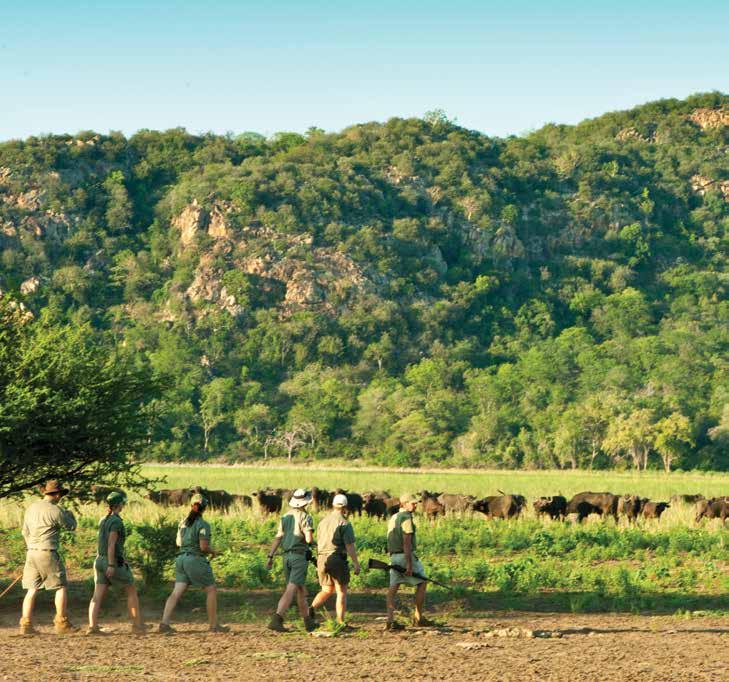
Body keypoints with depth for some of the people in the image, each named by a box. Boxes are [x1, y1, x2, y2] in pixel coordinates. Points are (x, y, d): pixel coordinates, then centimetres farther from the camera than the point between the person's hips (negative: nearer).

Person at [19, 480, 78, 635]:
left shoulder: (31, 508, 10)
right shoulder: (56, 510, -12)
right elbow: (71, 526, 1)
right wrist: (69, 514, 21)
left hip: (31, 553, 7)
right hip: (48, 553, -7)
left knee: (32, 590, 8)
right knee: (61, 587, 3)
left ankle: (26, 624, 2)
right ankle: (62, 623, 2)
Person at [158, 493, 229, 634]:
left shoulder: (184, 522, 11)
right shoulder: (203, 524, -11)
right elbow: (204, 547, -17)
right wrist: (212, 551, 4)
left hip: (182, 558, 6)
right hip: (196, 560, -6)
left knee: (176, 593, -1)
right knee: (211, 591, 8)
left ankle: (164, 623, -14)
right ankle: (214, 625, 10)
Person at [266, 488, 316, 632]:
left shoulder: (285, 516, 10)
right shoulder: (305, 518, -11)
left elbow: (278, 538, 5)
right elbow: (309, 539, -20)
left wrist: (270, 557, 2)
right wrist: (310, 539, 5)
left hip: (287, 556, 7)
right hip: (300, 556, -7)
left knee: (301, 589, 17)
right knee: (291, 590, -12)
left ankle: (308, 622, 24)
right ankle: (276, 620, -26)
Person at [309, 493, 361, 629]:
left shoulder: (323, 521, 12)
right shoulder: (344, 523, -9)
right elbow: (350, 546, -13)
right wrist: (356, 564, -7)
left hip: (322, 559, 6)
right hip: (337, 559, -6)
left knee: (327, 590, 17)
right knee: (341, 592, 4)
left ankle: (312, 608, -6)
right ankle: (341, 622, 3)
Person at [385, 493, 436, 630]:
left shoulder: (393, 518, 16)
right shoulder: (406, 518, -12)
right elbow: (406, 541, -19)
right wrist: (409, 564, -22)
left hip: (394, 556, 8)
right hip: (407, 555, -8)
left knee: (393, 587, 1)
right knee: (421, 583, 6)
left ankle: (390, 620, -8)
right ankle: (418, 618, 8)